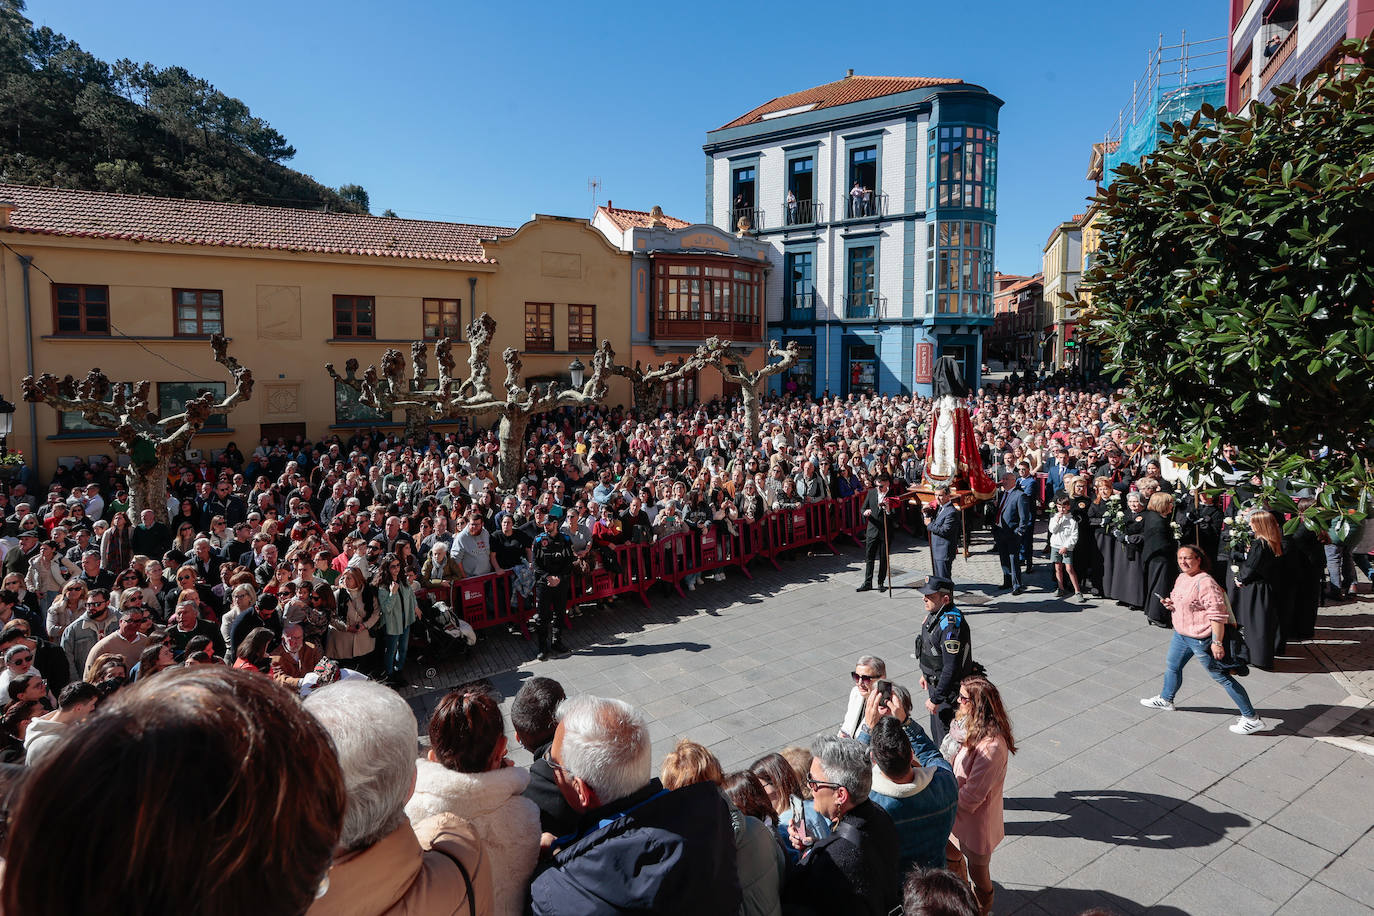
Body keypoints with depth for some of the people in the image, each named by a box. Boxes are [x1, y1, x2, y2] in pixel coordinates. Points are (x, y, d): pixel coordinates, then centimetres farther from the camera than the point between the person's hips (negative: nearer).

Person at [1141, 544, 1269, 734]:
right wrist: (1171, 604, 0)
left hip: (1201, 638, -9)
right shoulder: (1181, 578, 5)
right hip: (1181, 633, 9)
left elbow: (1217, 615, -25)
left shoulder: (1205, 582, -24)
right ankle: (1166, 699, 45)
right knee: (1171, 666, 23)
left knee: (1222, 677, -1)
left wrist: (1217, 643, -26)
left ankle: (1252, 719, 9)